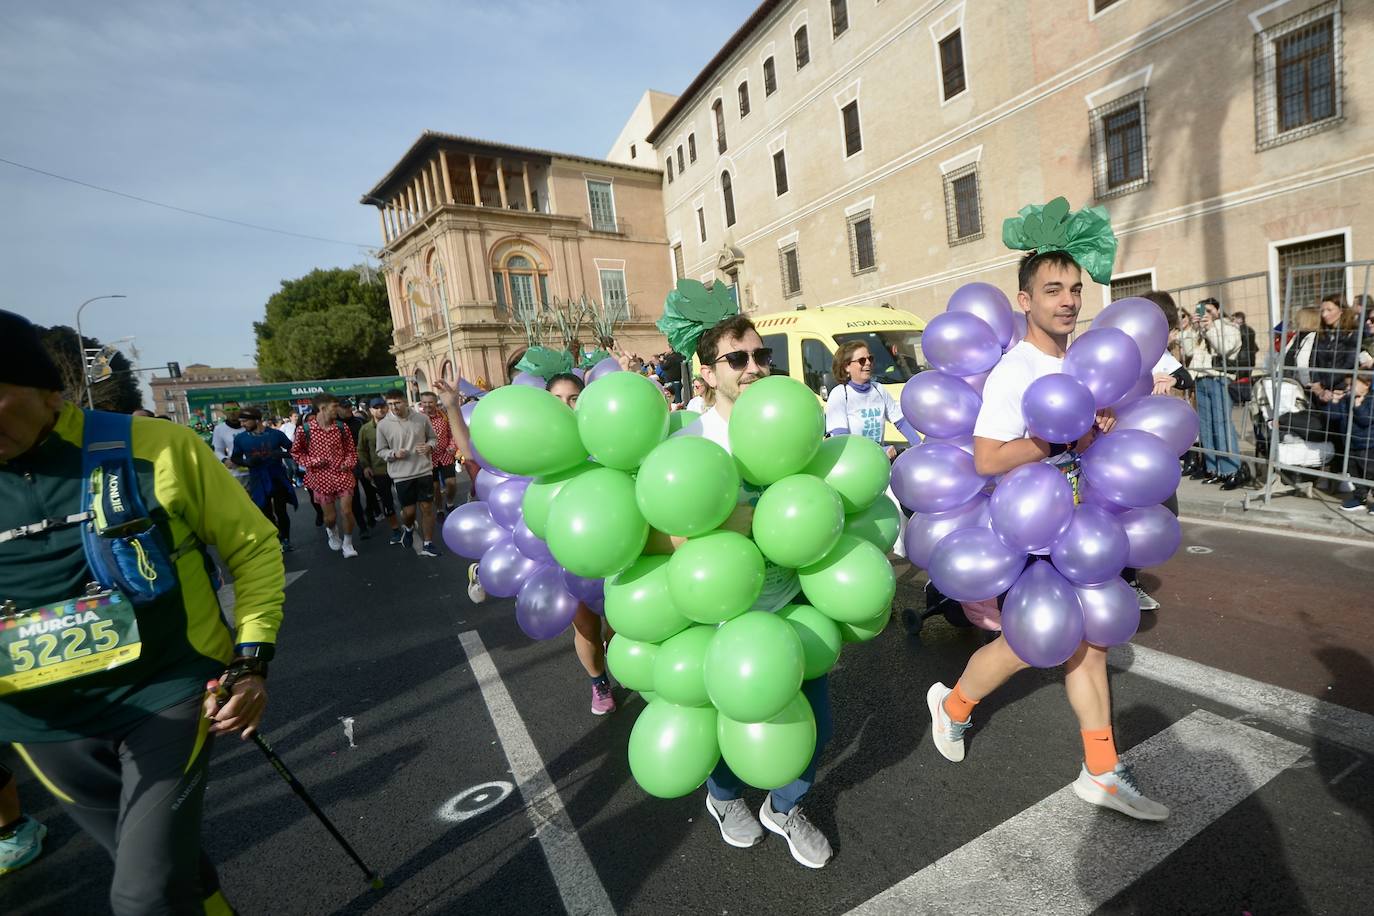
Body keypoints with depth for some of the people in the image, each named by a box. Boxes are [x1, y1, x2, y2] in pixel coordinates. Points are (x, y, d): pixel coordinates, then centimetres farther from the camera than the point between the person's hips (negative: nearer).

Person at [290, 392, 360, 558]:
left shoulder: (342, 426, -1)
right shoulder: (305, 429, -9)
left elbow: (351, 448, 10)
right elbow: (296, 452, 4)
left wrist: (348, 463, -8)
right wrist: (313, 462, -11)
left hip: (343, 475, 1)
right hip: (321, 477, -1)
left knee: (347, 511, -5)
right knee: (330, 516, 8)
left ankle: (347, 543, 18)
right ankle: (332, 531, 45)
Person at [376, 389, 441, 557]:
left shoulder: (422, 418, -3)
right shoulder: (383, 425, -5)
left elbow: (433, 437, 11)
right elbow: (380, 451, 4)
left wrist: (429, 446, -10)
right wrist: (394, 454, -16)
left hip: (424, 471, 1)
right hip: (402, 475, 0)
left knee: (427, 507, 3)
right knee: (408, 510, 5)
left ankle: (427, 544, 16)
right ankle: (408, 528, 41)